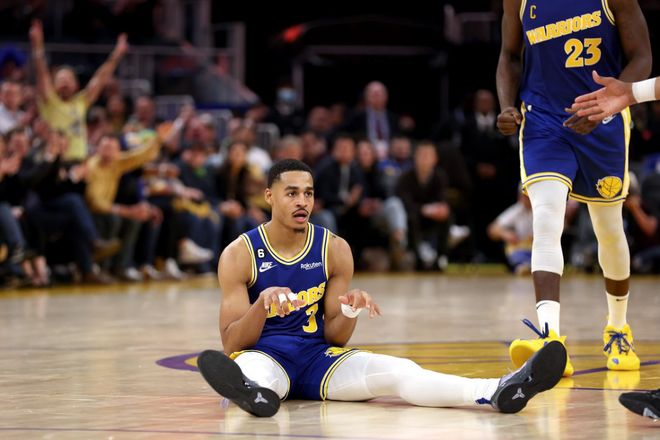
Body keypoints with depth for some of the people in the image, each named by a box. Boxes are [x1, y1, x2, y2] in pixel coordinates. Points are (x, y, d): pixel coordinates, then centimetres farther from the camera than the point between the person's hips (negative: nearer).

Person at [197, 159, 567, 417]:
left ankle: (498, 392, -51)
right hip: (262, 355, -3)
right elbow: (231, 342, -9)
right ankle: (255, 393, -83)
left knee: (397, 371, -26)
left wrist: (350, 311, -19)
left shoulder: (334, 249, 4)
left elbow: (335, 337, 5)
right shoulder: (239, 255, -5)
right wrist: (262, 304, -29)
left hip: (317, 356, 3)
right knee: (245, 370, -43)